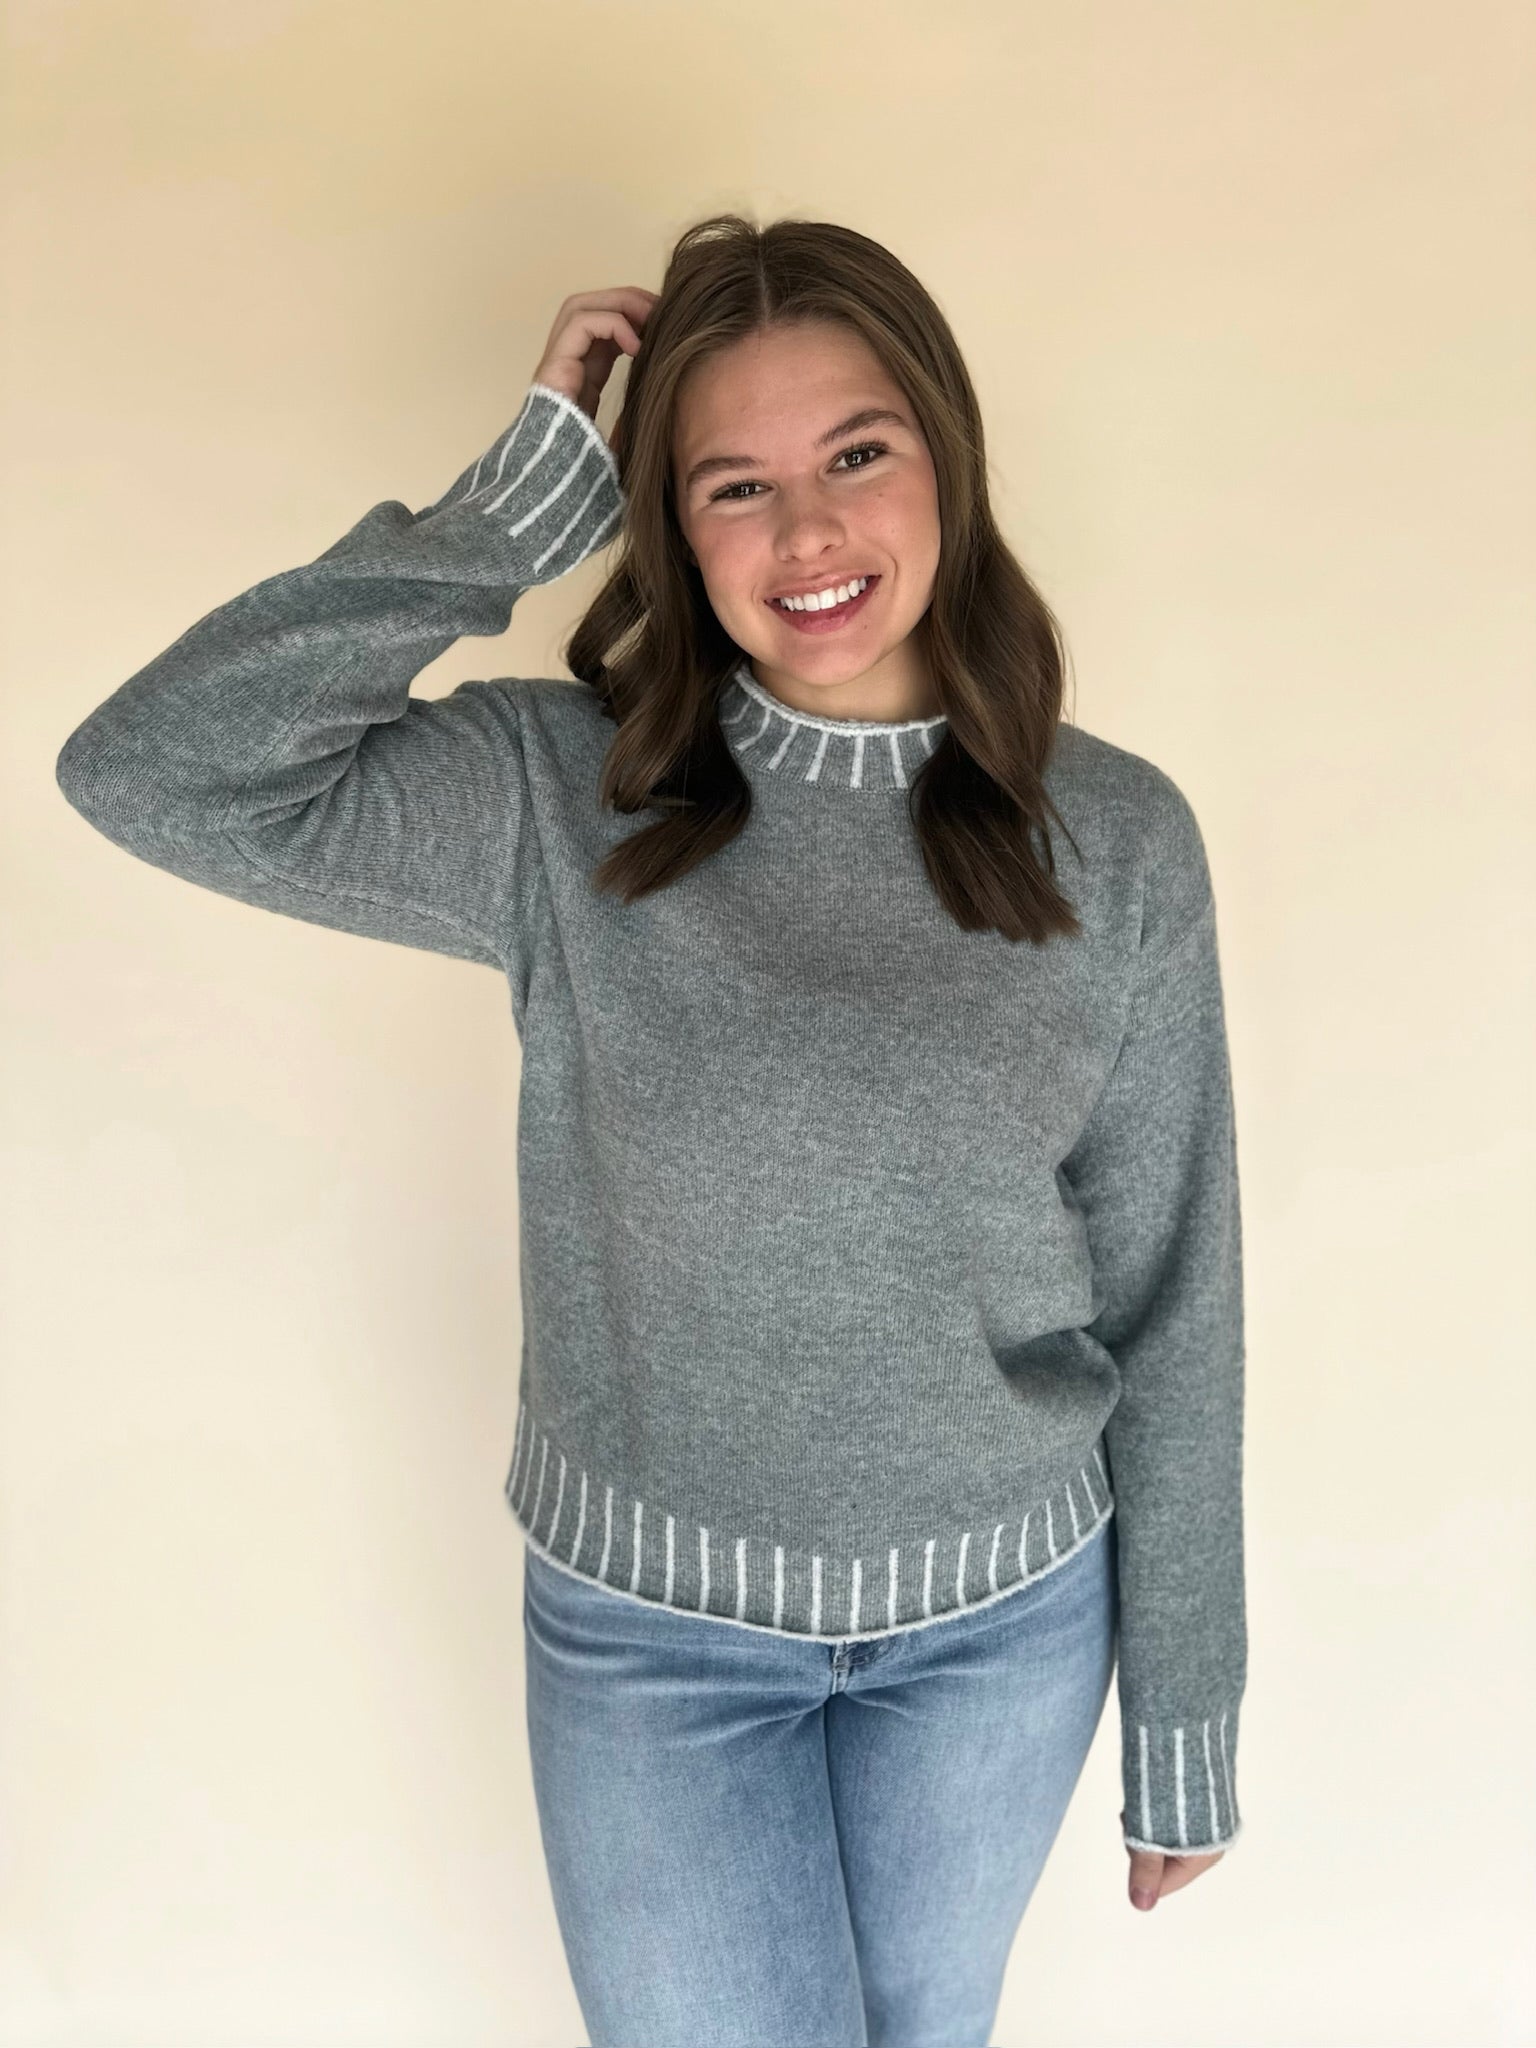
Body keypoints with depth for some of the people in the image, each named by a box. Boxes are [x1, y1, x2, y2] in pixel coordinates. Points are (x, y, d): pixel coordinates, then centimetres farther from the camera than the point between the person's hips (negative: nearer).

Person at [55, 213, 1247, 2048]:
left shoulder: (1118, 839, -9)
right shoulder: (563, 798, -13)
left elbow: (1167, 1300, -5)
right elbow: (149, 770, -25)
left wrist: (1183, 1709, 2)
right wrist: (524, 498, -21)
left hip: (1006, 1616, 2)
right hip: (650, 1621, -1)